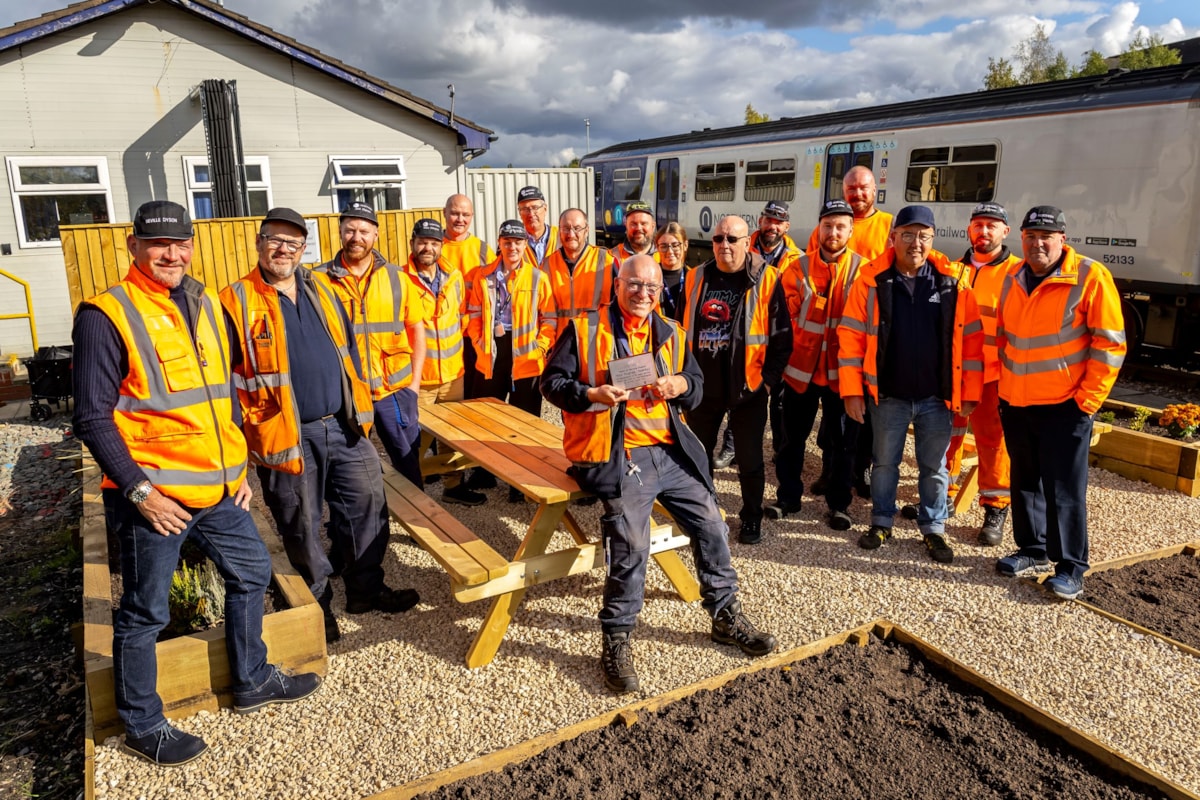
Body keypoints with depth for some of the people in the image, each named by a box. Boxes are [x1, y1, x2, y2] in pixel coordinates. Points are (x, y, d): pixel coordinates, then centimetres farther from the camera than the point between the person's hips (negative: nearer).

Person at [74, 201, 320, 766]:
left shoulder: (205, 304, 9)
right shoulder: (107, 315, -12)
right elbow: (93, 418, -12)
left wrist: (237, 467, 13)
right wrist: (139, 491, -17)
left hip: (218, 489, 7)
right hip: (152, 496, -7)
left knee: (251, 572, 18)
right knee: (144, 613, 8)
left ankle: (252, 681, 38)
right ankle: (142, 725, 28)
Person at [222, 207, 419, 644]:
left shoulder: (321, 289, 10)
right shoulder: (237, 302, -6)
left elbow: (350, 350, 17)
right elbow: (228, 377, -6)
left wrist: (361, 408, 14)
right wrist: (249, 429, -9)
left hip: (345, 427, 5)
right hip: (288, 438, -5)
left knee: (367, 507, 11)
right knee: (302, 527, 8)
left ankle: (366, 588, 29)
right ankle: (317, 604, 27)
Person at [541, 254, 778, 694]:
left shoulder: (671, 334, 16)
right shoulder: (584, 329, 2)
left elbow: (696, 386, 19)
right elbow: (551, 381, 0)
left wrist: (681, 385, -6)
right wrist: (591, 394, -18)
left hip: (670, 452, 6)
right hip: (618, 456, -5)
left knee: (711, 525, 2)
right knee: (631, 544, -20)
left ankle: (726, 616, 24)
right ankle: (617, 642, -2)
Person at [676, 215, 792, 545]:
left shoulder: (766, 279, -5)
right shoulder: (696, 278, 6)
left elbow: (782, 336, -5)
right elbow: (682, 329, 12)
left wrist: (769, 378, -10)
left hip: (748, 388, -3)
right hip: (702, 385, 4)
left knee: (749, 459, 9)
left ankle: (751, 518, 27)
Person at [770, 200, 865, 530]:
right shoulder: (798, 268, 1)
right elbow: (787, 317, 1)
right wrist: (796, 351, -7)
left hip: (842, 370, -1)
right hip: (801, 367, 1)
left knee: (843, 441, 9)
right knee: (793, 437, 12)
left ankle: (839, 503, 24)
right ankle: (788, 496, 28)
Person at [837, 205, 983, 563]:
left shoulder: (952, 282, -3)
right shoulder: (872, 280, -6)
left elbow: (972, 337, 0)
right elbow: (851, 336, -5)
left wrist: (969, 393, -2)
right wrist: (852, 390, -9)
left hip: (936, 398, 1)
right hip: (888, 396, 0)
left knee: (934, 467, 12)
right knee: (885, 463, 14)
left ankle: (933, 529, 28)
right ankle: (881, 522, 31)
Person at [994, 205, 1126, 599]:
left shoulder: (1090, 276, -9)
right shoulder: (1012, 279, 8)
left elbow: (1110, 342, -10)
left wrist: (1088, 398, -13)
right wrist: (1005, 383, 13)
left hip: (1064, 405, -6)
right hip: (1015, 403, 6)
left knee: (1064, 489, -1)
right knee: (1025, 481, 14)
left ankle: (1071, 568, 11)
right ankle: (1033, 552, 29)